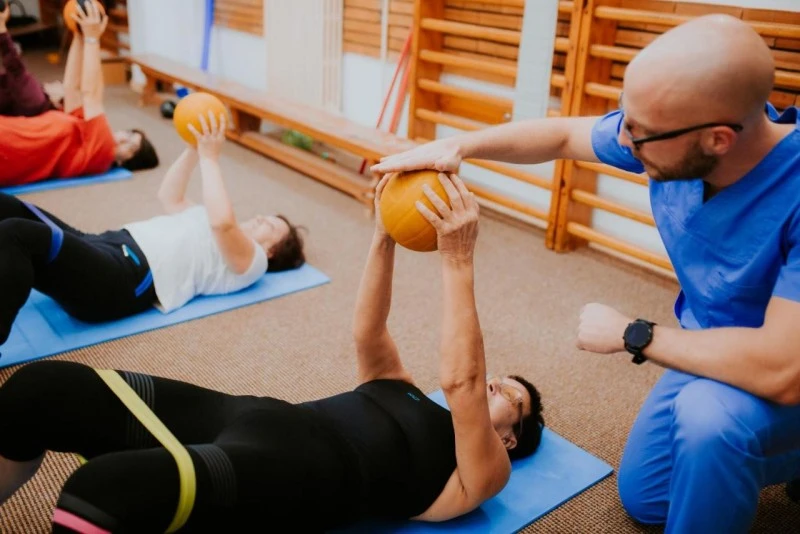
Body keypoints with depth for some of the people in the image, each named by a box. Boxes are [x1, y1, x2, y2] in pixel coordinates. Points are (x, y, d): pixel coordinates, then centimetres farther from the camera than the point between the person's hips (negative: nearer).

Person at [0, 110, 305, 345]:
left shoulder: (252, 261, 3)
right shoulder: (217, 227, 32)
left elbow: (223, 222, -18)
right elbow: (170, 197, 34)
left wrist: (210, 157, -10)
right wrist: (194, 148, 21)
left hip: (127, 278, -10)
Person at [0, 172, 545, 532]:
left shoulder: (482, 471, 12)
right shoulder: (404, 395, 31)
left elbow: (460, 380, -6)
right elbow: (368, 334, 21)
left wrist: (458, 262, -13)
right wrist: (386, 235, 8)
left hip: (304, 473, -7)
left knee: (103, 487, -35)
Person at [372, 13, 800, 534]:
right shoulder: (670, 130, -20)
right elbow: (561, 136, -4)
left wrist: (631, 335, -30)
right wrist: (456, 147, -19)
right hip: (714, 351, 6)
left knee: (708, 414, -40)